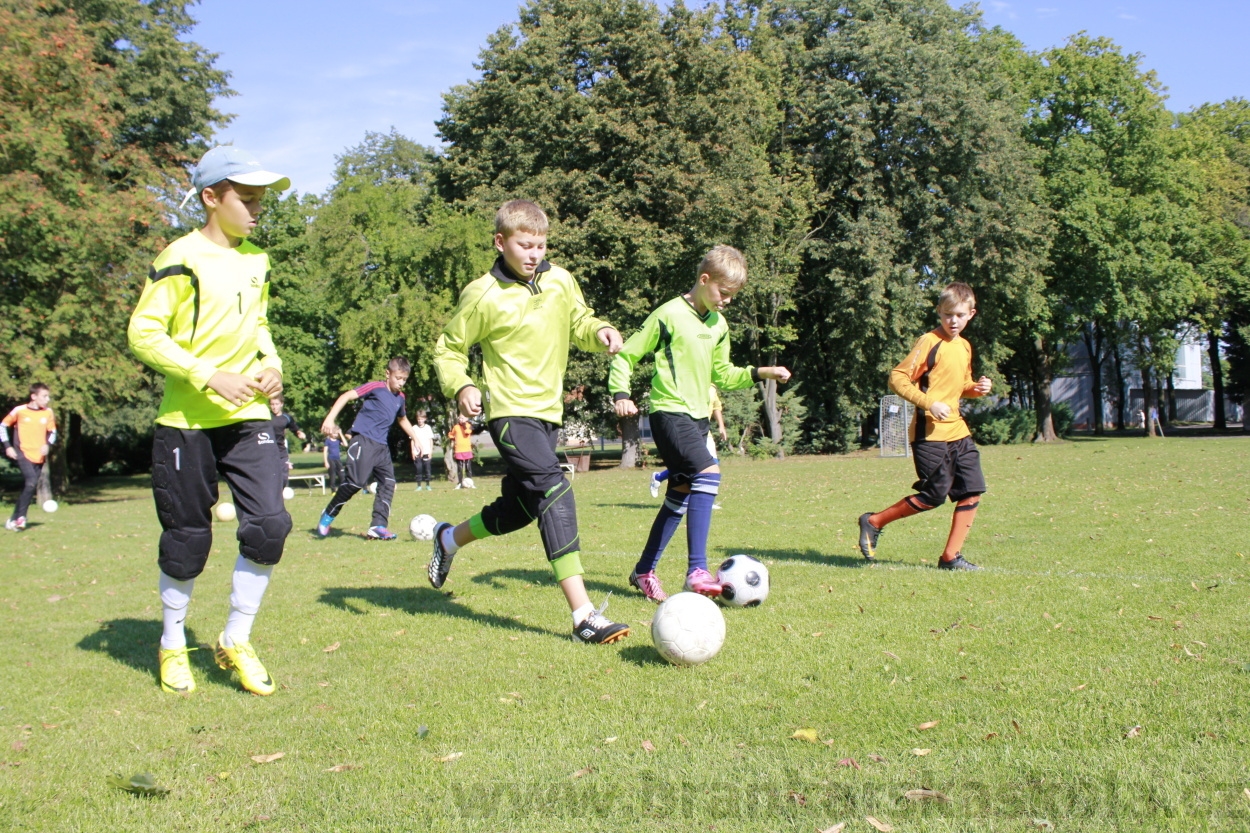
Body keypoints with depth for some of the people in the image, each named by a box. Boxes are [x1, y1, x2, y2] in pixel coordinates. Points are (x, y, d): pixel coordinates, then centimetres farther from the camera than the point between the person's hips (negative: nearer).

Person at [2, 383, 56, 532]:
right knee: (31, 482, -22)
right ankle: (19, 517, -11)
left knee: (29, 487, 6)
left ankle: (14, 520, 17)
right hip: (23, 453, -4)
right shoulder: (19, 411, -6)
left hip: (39, 456, 4)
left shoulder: (48, 413, 2)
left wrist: (47, 444, -5)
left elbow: (52, 432, 14)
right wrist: (7, 446, -2)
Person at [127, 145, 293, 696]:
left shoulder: (257, 261, 11)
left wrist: (270, 363, 5)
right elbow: (143, 334, -13)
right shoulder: (182, 259, -9)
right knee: (187, 539, 5)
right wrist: (210, 377, -21)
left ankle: (235, 641, 10)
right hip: (187, 420, -5)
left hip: (248, 416, 5)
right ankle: (172, 644, 28)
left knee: (268, 523, -9)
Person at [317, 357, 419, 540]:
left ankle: (378, 526, 3)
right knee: (357, 481, -15)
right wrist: (330, 419, -20)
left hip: (382, 446, 8)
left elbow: (402, 419, 34)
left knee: (388, 482, 0)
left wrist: (415, 438, 35)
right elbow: (347, 396, -11)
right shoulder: (375, 387, -6)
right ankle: (328, 516, 4)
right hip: (363, 441, -8)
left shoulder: (400, 397, 15)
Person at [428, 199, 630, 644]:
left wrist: (599, 331, -6)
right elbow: (449, 349, -1)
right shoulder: (483, 295, -9)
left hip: (548, 411, 7)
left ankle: (449, 538, 45)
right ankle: (583, 615, -23)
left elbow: (578, 323, 17)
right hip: (511, 411, -7)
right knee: (554, 494, -23)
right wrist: (461, 387, -19)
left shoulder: (561, 281, 3)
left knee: (520, 506, 17)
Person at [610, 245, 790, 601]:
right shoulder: (669, 315, -9)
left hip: (698, 415, 9)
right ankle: (697, 570, -24)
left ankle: (643, 571, 23)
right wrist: (620, 394, -17)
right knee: (709, 474, -25)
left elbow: (723, 374, 23)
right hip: (669, 411, -8)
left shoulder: (718, 325, 13)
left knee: (680, 496, 10)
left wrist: (761, 373, 10)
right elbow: (626, 354, -5)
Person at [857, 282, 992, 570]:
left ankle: (951, 556, 9)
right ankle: (873, 522, 9)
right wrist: (928, 402, -25)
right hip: (930, 433, -8)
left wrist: (976, 388, 6)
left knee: (972, 492, 1)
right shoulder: (929, 342, -10)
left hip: (958, 430, 8)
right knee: (934, 496, -7)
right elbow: (897, 378, -16)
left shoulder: (964, 346, 14)